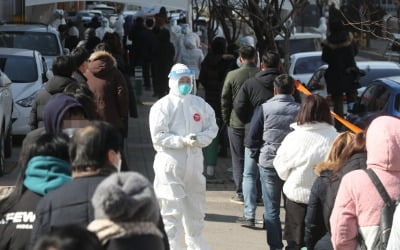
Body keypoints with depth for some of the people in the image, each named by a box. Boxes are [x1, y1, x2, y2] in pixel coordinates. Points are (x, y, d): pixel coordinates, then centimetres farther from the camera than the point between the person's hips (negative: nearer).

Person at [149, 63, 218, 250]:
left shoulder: (200, 104, 8)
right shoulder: (162, 106, -6)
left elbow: (212, 128, 8)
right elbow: (158, 136, -12)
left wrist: (199, 138, -12)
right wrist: (183, 141, -21)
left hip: (194, 161, 5)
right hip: (170, 163, -5)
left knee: (196, 206, 18)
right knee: (172, 210, -6)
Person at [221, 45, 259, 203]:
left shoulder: (232, 75, -9)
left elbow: (225, 100, -4)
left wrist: (226, 119, 8)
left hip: (237, 123, -2)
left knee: (239, 160, 6)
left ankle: (241, 194, 5)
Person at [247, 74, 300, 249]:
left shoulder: (264, 109, -6)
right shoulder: (300, 110, -6)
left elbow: (253, 137, -2)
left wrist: (257, 157, 11)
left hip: (269, 163, -1)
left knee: (272, 208, 6)